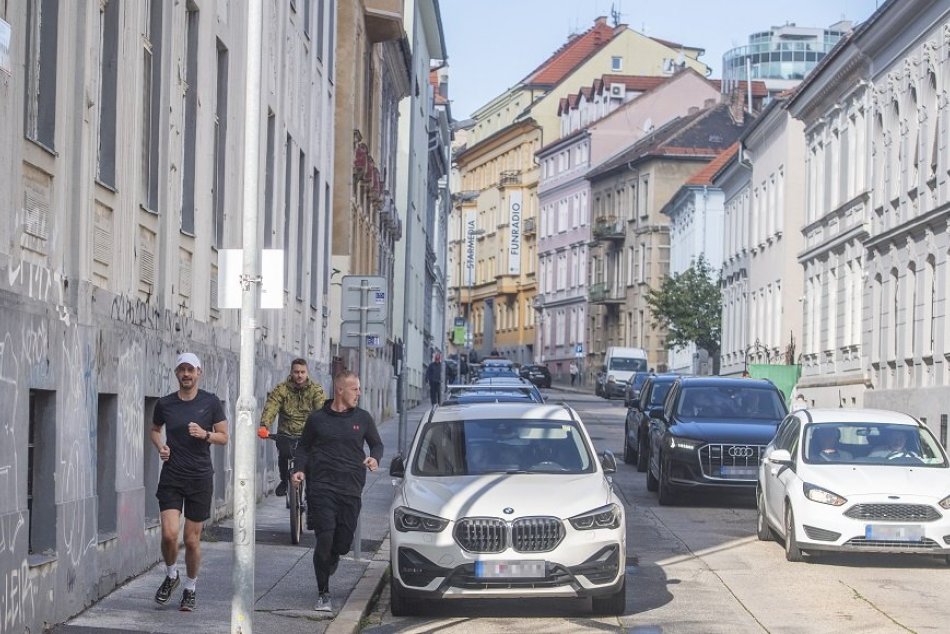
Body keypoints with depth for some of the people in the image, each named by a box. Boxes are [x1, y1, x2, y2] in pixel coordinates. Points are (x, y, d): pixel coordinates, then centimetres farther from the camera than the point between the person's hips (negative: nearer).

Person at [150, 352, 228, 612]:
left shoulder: (211, 402, -1)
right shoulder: (165, 404, 4)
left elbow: (224, 436, 4)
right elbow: (155, 430, 21)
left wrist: (205, 434, -15)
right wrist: (160, 446, 1)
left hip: (200, 478, -1)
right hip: (171, 476, 1)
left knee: (192, 539, 3)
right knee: (169, 534, -13)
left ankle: (190, 588, 22)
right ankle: (171, 575, 16)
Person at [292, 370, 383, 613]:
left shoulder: (362, 418, 10)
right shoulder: (317, 419, 6)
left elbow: (376, 443, 21)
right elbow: (303, 447, 14)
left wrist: (374, 458, 0)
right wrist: (299, 469, -2)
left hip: (351, 490, 2)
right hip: (322, 487, -2)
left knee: (344, 541, 2)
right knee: (325, 539, -11)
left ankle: (328, 566, 37)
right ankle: (323, 595, -3)